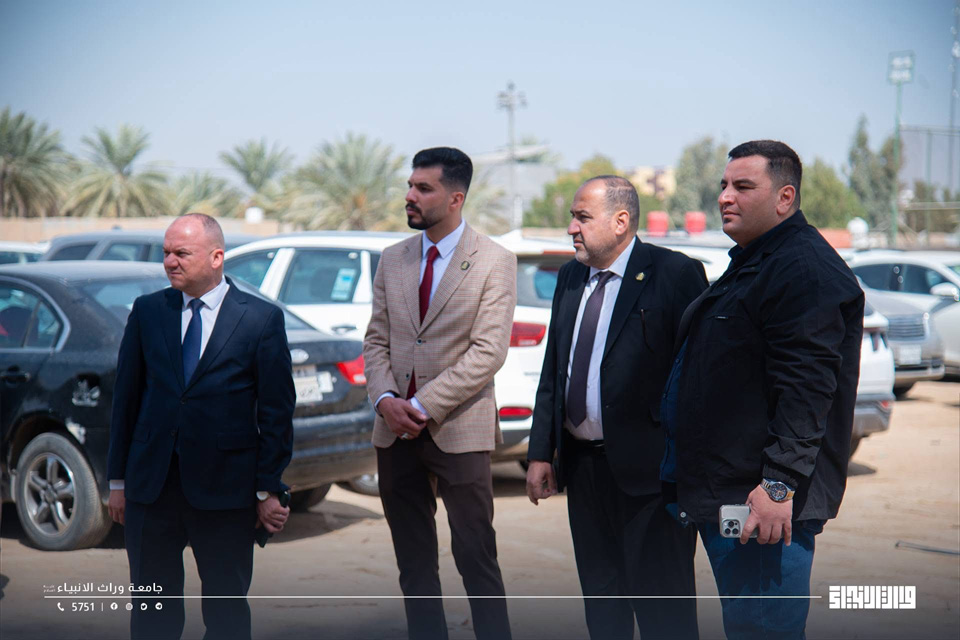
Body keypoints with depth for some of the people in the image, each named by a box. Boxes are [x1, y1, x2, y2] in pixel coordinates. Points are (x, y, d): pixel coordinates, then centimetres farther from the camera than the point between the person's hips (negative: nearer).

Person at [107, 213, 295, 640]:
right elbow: (126, 397, 9)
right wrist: (118, 479, 7)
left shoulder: (262, 319, -3)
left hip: (224, 488, -3)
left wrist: (268, 489, -4)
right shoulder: (147, 311, 7)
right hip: (150, 484, 3)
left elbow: (277, 409, -2)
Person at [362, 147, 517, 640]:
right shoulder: (392, 260, 11)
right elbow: (376, 341, 12)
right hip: (396, 430, 5)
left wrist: (423, 406, -15)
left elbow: (488, 352, -12)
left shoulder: (494, 262, -5)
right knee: (413, 562, 10)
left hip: (458, 429, -5)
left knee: (476, 557, -4)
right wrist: (386, 399, -7)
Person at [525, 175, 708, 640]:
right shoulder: (570, 277, 11)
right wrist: (540, 453, 10)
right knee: (601, 596, 17)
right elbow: (552, 371, 14)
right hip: (582, 463, 7)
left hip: (647, 467, -7)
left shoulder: (675, 274, -11)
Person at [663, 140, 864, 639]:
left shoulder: (806, 270, -16)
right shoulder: (748, 263, 19)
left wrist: (780, 485, -28)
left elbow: (807, 388, -24)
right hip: (721, 495, 11)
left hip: (764, 503, -11)